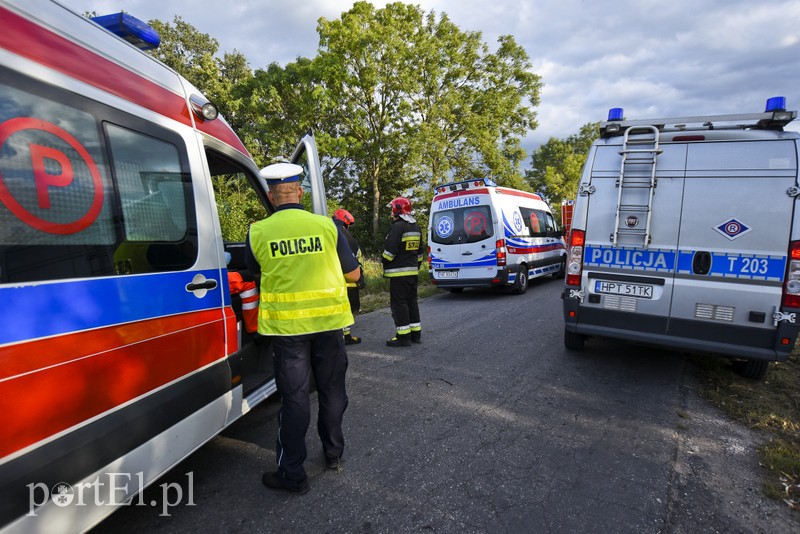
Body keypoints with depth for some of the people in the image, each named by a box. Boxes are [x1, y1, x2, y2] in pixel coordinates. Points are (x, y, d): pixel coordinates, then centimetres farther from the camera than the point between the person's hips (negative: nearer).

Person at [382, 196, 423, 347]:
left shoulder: (398, 227, -15)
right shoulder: (416, 227, 14)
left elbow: (390, 251, -19)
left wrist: (384, 263, -2)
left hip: (399, 273, -9)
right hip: (413, 272, 9)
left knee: (399, 303, -4)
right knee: (412, 302, 14)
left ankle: (403, 336, -2)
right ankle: (416, 333, 19)